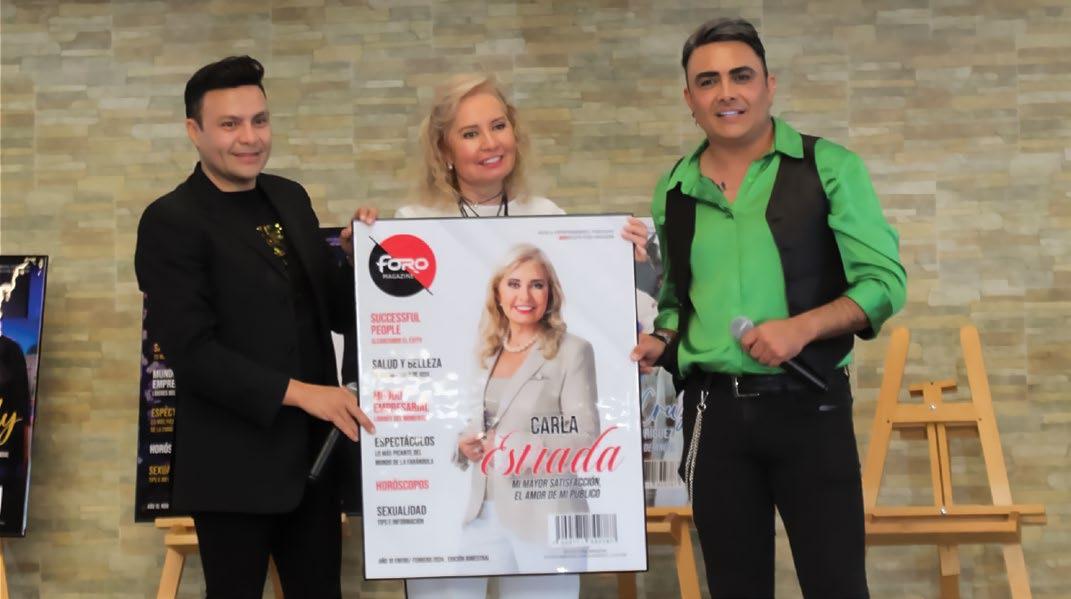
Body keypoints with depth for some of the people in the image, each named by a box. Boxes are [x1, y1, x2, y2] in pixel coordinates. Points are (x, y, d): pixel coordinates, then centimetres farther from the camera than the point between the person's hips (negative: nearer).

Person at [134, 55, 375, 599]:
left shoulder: (290, 198, 10)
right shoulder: (171, 222, -11)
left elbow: (333, 309, 14)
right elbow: (192, 350, -18)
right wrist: (298, 392, -23)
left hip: (312, 452, 6)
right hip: (235, 462, -6)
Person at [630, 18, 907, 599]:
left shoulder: (828, 167, -3)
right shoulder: (674, 192, 8)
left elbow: (883, 280, -6)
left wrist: (801, 327, -20)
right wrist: (661, 341, 0)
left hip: (807, 404, -3)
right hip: (712, 409, 4)